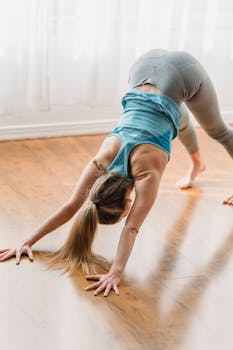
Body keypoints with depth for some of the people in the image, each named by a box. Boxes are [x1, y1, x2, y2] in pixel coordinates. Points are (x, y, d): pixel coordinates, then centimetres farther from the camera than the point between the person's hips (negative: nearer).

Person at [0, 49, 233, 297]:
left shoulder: (148, 168, -32)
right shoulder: (101, 161, -21)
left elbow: (132, 226, -37)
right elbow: (70, 207, -20)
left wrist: (116, 272, -44)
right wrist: (29, 241, -26)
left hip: (182, 70, -4)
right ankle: (197, 164, 63)